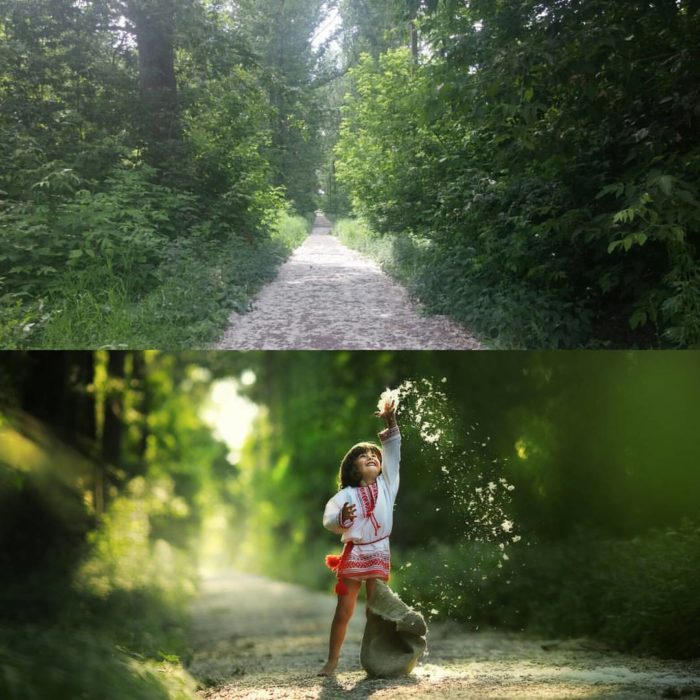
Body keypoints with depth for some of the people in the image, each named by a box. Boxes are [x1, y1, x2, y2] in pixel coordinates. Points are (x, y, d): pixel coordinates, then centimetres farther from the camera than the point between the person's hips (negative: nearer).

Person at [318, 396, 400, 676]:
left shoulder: (385, 484, 3)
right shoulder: (346, 495, -6)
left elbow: (393, 455, -4)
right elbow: (329, 519, -15)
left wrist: (390, 423, -13)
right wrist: (342, 518, -37)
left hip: (379, 554, 2)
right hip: (353, 555, -2)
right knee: (344, 612, 3)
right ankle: (332, 660, 11)